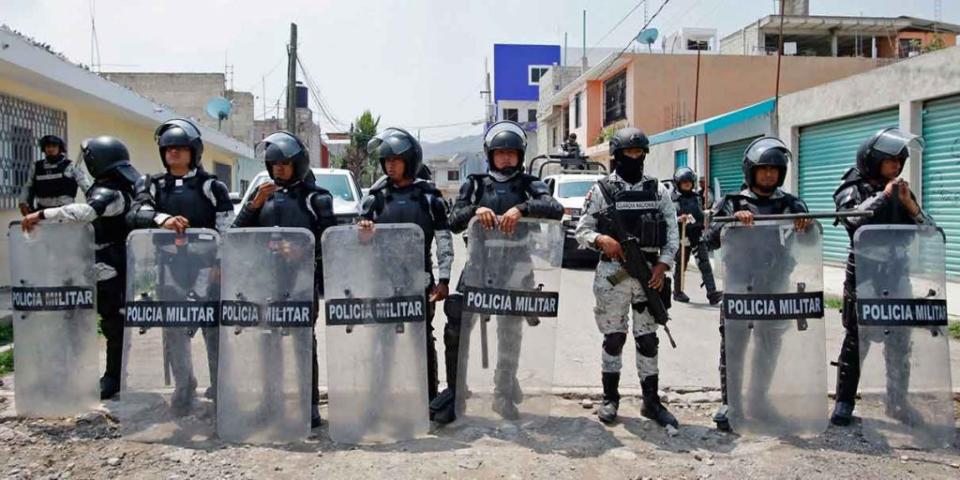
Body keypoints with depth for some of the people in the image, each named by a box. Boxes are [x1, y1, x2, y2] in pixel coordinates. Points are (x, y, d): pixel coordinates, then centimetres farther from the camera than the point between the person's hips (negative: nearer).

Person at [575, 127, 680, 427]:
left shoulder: (657, 190, 8)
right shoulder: (602, 190, 1)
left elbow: (672, 231, 8)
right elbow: (582, 230, 1)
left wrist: (662, 265, -5)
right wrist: (600, 239, -19)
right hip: (613, 272, -2)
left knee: (648, 339, 8)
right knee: (613, 338, 6)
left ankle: (651, 401, 17)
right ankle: (610, 398, 18)